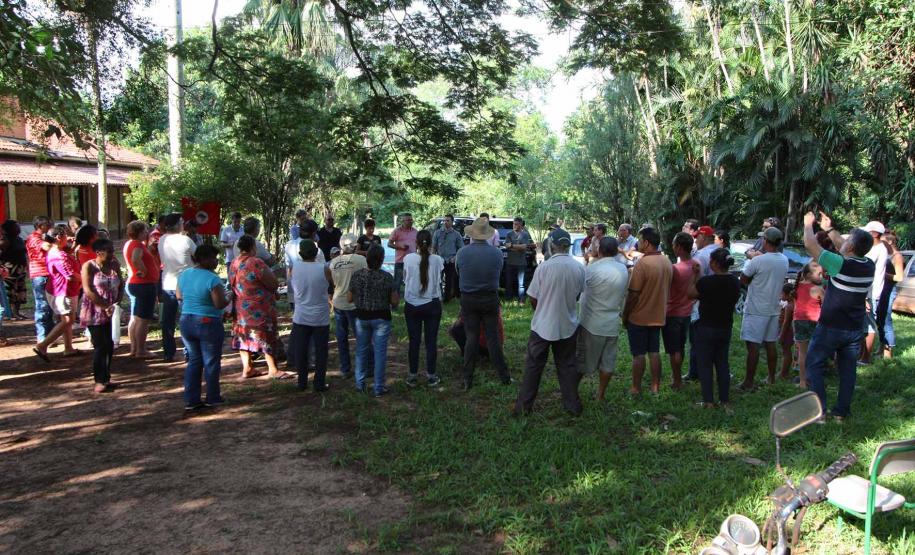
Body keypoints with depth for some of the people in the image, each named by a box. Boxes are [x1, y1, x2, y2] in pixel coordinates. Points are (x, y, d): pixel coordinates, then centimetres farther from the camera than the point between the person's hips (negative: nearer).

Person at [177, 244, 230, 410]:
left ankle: (191, 400, 13)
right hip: (208, 324, -6)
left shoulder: (183, 275, 4)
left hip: (186, 322, 7)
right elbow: (220, 304, -21)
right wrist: (229, 298, -2)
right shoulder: (212, 279, -20)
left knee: (194, 360, 15)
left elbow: (178, 296, 16)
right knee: (211, 362, 8)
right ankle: (212, 398, 18)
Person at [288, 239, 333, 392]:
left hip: (301, 318, 2)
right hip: (321, 318, -2)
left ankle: (302, 382, 19)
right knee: (320, 351, 9)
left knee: (301, 351, 12)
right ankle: (319, 383, 13)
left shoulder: (294, 269, -7)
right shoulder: (323, 269, -13)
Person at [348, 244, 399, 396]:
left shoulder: (357, 275, -8)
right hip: (381, 318, -2)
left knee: (361, 350, 16)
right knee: (380, 352, 6)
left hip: (362, 317, 2)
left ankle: (360, 384, 26)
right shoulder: (387, 277, -15)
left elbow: (350, 298, 0)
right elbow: (395, 301, -11)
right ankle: (378, 388, 12)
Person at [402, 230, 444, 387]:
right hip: (432, 305, 0)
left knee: (414, 341, 9)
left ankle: (413, 376, 16)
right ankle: (431, 376, 15)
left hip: (412, 305, 0)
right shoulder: (437, 260, -9)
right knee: (431, 341, 9)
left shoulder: (408, 259, -9)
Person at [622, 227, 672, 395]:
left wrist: (625, 315, -7)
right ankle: (655, 386, 21)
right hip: (658, 316, 7)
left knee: (638, 354, 3)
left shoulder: (643, 263, -21)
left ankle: (636, 388, 11)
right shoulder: (667, 262, 3)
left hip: (639, 317, -6)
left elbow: (633, 294, -19)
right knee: (654, 352, 15)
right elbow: (667, 290, 11)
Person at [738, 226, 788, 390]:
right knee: (770, 344, 16)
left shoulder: (757, 261, -19)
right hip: (774, 309, 7)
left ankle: (748, 383, -2)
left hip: (756, 310, -7)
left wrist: (749, 260, 1)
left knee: (753, 346, -4)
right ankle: (771, 378, 25)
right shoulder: (784, 261, 3)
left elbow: (743, 280, -10)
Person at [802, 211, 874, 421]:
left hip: (831, 328, -6)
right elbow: (845, 248, 16)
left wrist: (808, 223, 3)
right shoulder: (869, 266, -3)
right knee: (848, 369, 14)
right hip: (855, 329, 6)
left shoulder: (840, 264, -22)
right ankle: (841, 412, 20)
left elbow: (810, 245, -14)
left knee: (815, 365, 6)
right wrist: (829, 229, 23)